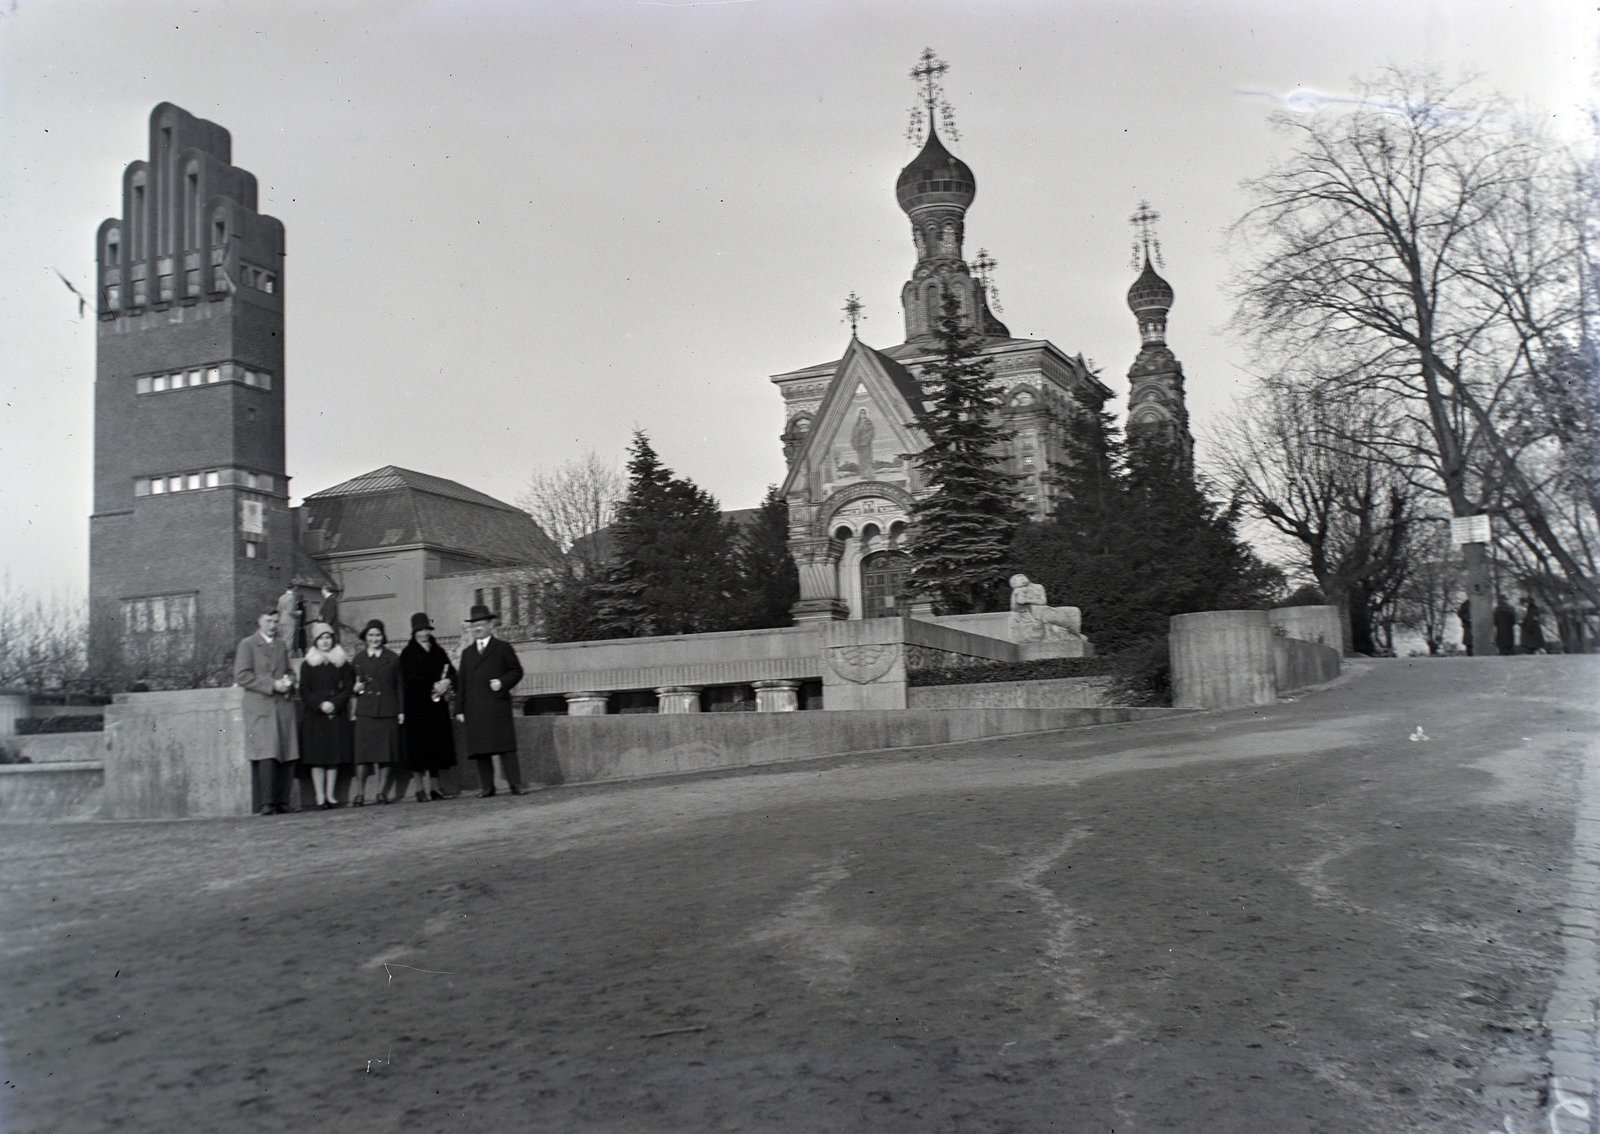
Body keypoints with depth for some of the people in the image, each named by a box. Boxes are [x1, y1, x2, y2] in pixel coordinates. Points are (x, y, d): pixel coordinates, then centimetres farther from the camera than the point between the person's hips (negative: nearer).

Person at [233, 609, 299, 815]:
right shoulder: (247, 645, 4)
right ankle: (265, 804, -12)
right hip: (259, 708, -5)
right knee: (266, 756, -13)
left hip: (283, 707, 5)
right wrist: (271, 685, -13)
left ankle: (281, 802, 5)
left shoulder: (282, 646, 21)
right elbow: (241, 675, -6)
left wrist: (289, 681, 5)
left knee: (285, 757, 0)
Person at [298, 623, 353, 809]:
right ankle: (320, 797, -1)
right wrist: (320, 704, -13)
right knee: (317, 756, -4)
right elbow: (304, 692, 1)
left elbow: (348, 687, 4)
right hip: (315, 717, -1)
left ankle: (330, 794, 8)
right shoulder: (308, 665, 6)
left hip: (337, 715, 1)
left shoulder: (342, 663, 9)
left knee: (335, 755, 1)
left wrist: (334, 703, -11)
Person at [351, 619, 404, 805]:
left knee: (387, 753, -1)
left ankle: (382, 791, 6)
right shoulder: (358, 659, 14)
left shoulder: (392, 658, 11)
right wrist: (356, 688, -6)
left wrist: (401, 711, 3)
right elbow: (352, 686, 18)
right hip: (365, 712, 0)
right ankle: (359, 793, -3)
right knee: (363, 754, -6)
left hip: (388, 712, 0)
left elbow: (399, 686, 9)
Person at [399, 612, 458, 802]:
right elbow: (410, 679, -10)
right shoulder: (408, 654, 1)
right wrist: (434, 686, -17)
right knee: (420, 746, -6)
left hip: (437, 705, 4)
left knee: (436, 746, 2)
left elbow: (451, 672, 10)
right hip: (417, 706, -4)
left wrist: (447, 682, -12)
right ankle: (423, 788, -3)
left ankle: (430, 786, 8)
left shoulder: (438, 651, 15)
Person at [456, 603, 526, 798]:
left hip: (498, 706, -4)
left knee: (506, 746, -8)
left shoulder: (503, 648, 9)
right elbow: (462, 682, 17)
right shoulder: (467, 653, 20)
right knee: (479, 749, 1)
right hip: (474, 710, 4)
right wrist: (460, 708, 10)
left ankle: (515, 783, -6)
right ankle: (487, 787, 6)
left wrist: (503, 682, -12)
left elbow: (516, 671, 6)